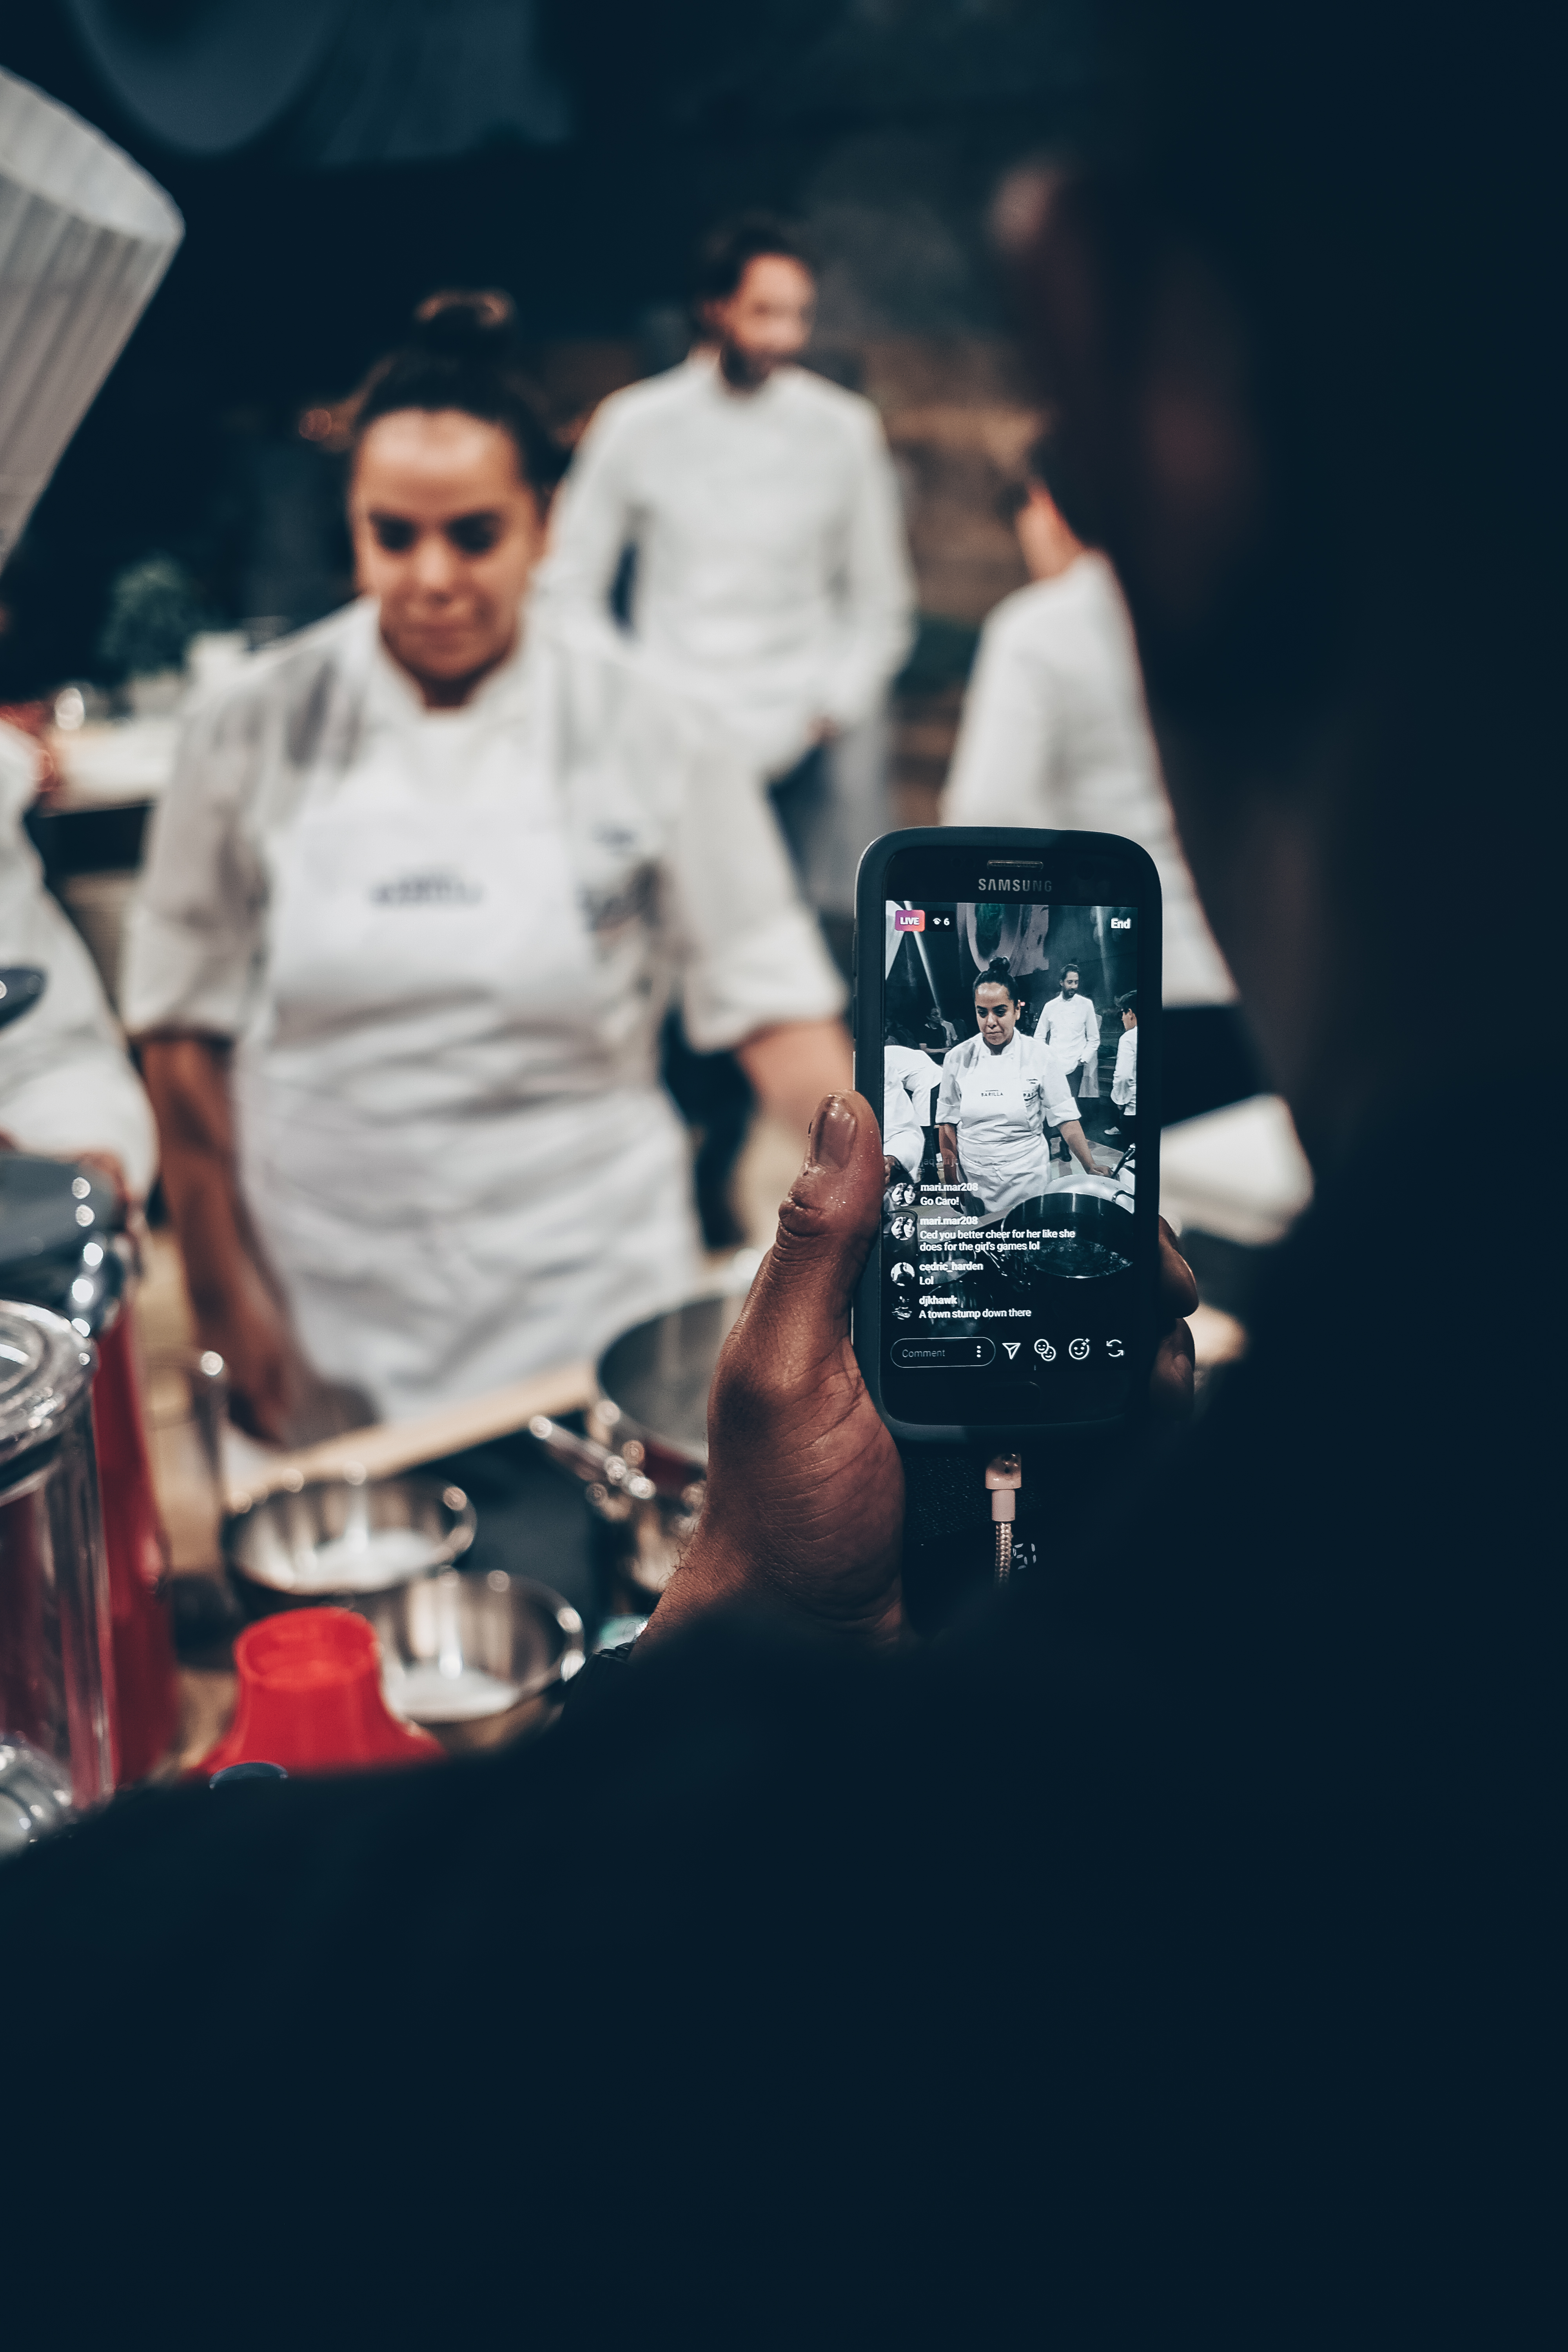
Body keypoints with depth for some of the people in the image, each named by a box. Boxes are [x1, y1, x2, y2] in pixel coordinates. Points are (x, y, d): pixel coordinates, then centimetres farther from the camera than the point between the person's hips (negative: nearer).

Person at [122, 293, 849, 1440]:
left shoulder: (650, 734, -6)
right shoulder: (257, 730, -4)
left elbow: (776, 1007, -5)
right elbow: (184, 1033, 2)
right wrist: (226, 1290, 0)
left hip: (586, 1301, -1)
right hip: (329, 1314, 1)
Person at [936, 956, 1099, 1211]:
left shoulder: (1042, 1056, -6)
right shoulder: (958, 1058, -1)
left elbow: (1065, 1118, -6)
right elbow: (948, 1123, 5)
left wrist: (1092, 1169, -14)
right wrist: (952, 1179, 0)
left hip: (1026, 1178, -1)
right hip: (972, 1177, 2)